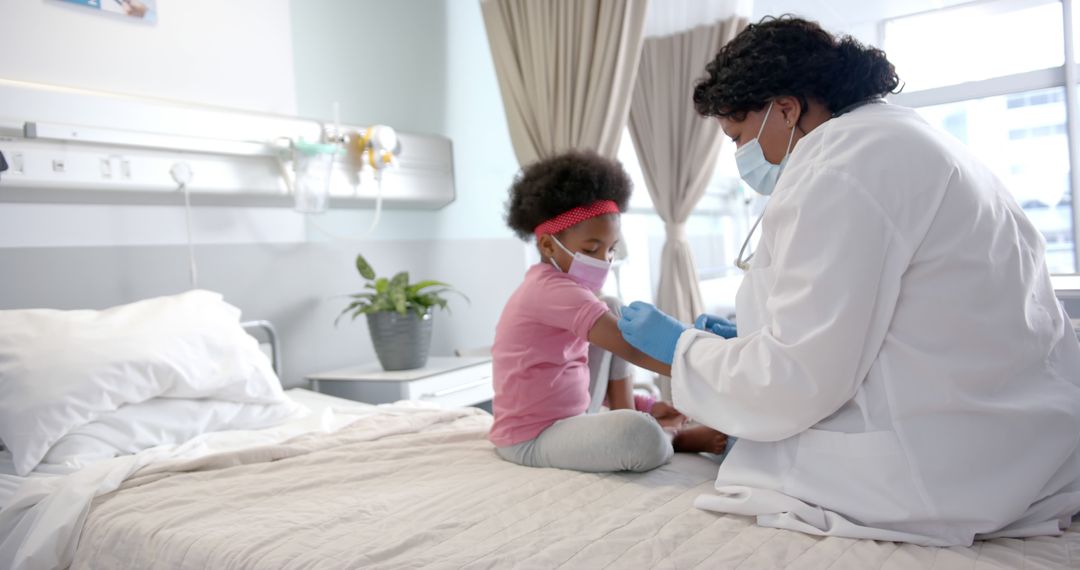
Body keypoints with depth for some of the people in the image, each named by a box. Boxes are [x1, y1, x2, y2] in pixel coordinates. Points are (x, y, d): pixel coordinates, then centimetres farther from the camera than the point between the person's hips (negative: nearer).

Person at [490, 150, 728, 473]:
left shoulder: (554, 287, 11)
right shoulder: (553, 288, -22)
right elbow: (633, 349, -29)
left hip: (565, 418, 10)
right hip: (532, 438, -10)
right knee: (640, 435, -37)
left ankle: (625, 413, 6)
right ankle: (678, 441, -2)